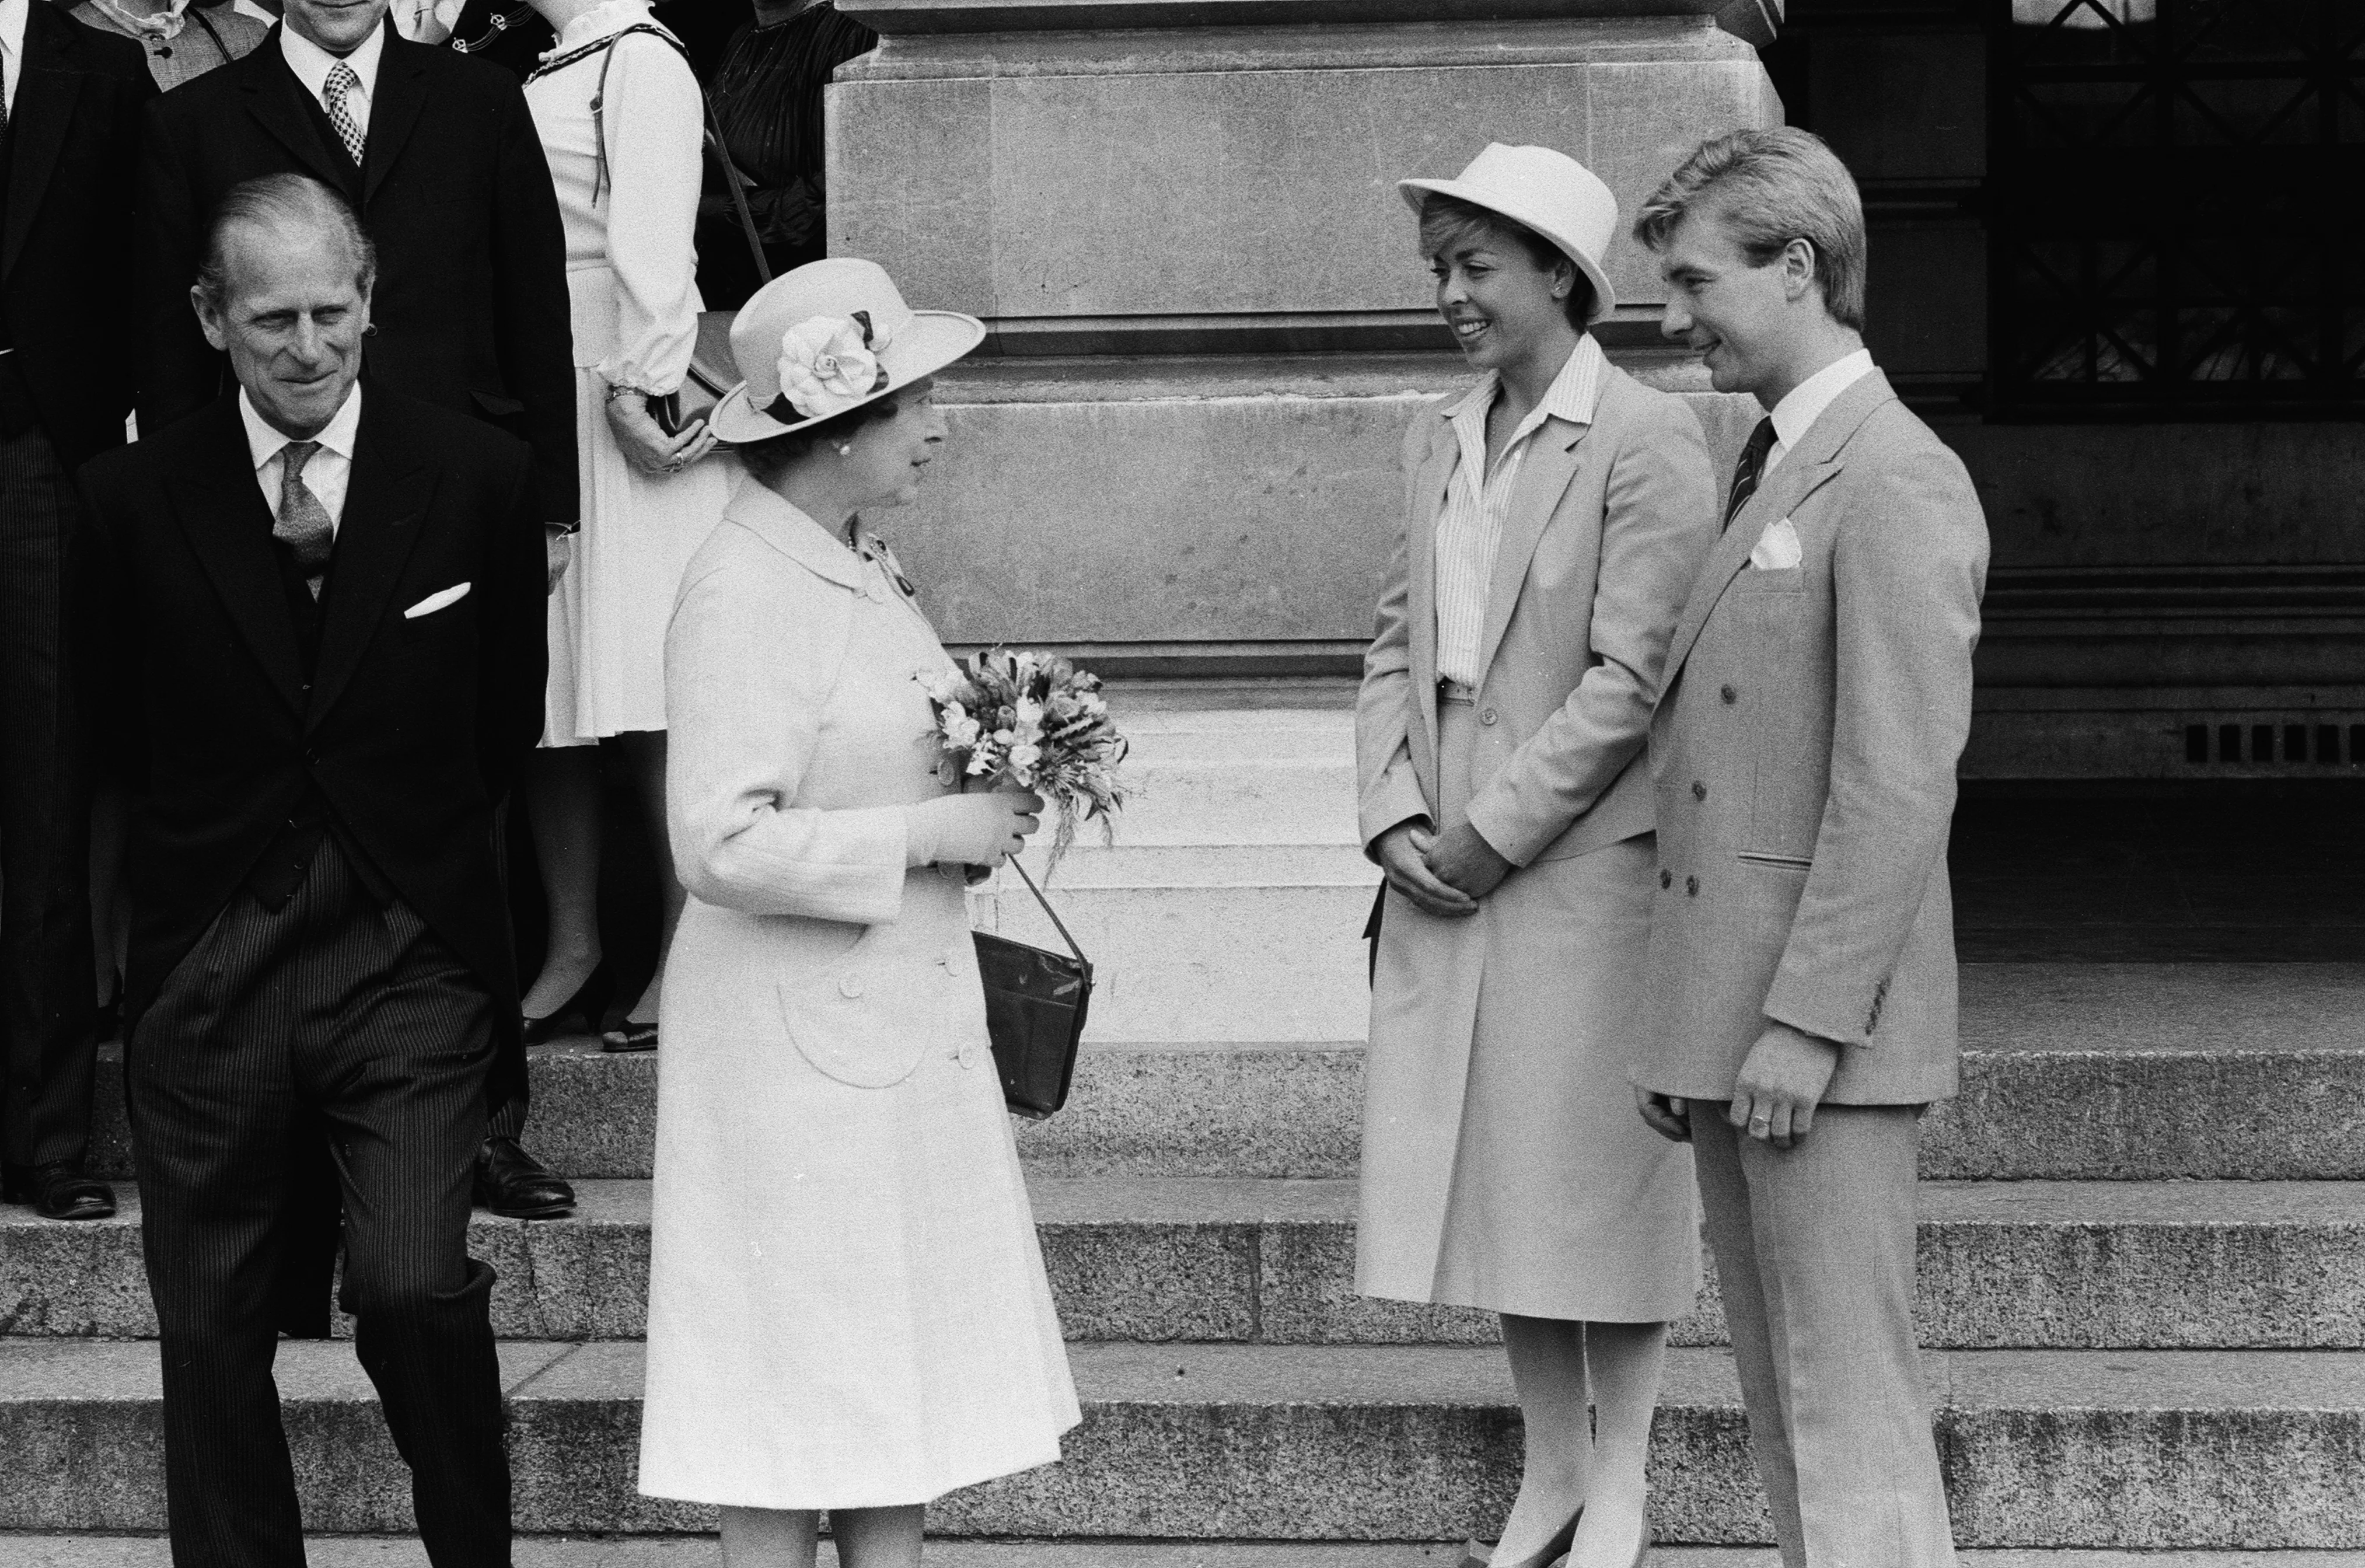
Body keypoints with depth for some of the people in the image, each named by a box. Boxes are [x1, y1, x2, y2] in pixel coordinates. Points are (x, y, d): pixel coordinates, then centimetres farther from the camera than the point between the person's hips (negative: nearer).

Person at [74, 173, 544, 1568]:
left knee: (414, 1290, -15)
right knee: (212, 1336, 8)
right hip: (209, 966, 2)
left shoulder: (479, 478, -1)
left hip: (410, 950, -1)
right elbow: (128, 721, 12)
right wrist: (230, 839, 11)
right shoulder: (137, 499, -1)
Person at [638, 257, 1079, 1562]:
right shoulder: (741, 594, -18)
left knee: (902, 1368, 13)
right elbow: (722, 845, -25)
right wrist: (931, 837, -20)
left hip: (904, 1024, 9)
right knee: (793, 1402, 0)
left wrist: (989, 790, 5)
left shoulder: (860, 566, 10)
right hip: (798, 1041, -9)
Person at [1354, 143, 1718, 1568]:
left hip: (1585, 865, -6)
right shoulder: (1440, 440, 12)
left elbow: (1632, 678, -14)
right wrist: (1396, 812, -2)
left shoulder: (1647, 442, -10)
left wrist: (1493, 831, -14)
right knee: (1495, 1174, 11)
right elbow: (1399, 645, 12)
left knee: (1598, 1175, 2)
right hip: (1447, 873, 7)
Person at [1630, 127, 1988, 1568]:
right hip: (1731, 1021, 9)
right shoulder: (1767, 474, 18)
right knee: (1783, 1399, 13)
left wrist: (1805, 1021, -19)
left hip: (1821, 1030, -9)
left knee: (1847, 1407, -5)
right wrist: (1682, 1031, 16)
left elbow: (1898, 786, -18)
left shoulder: (1896, 485, -12)